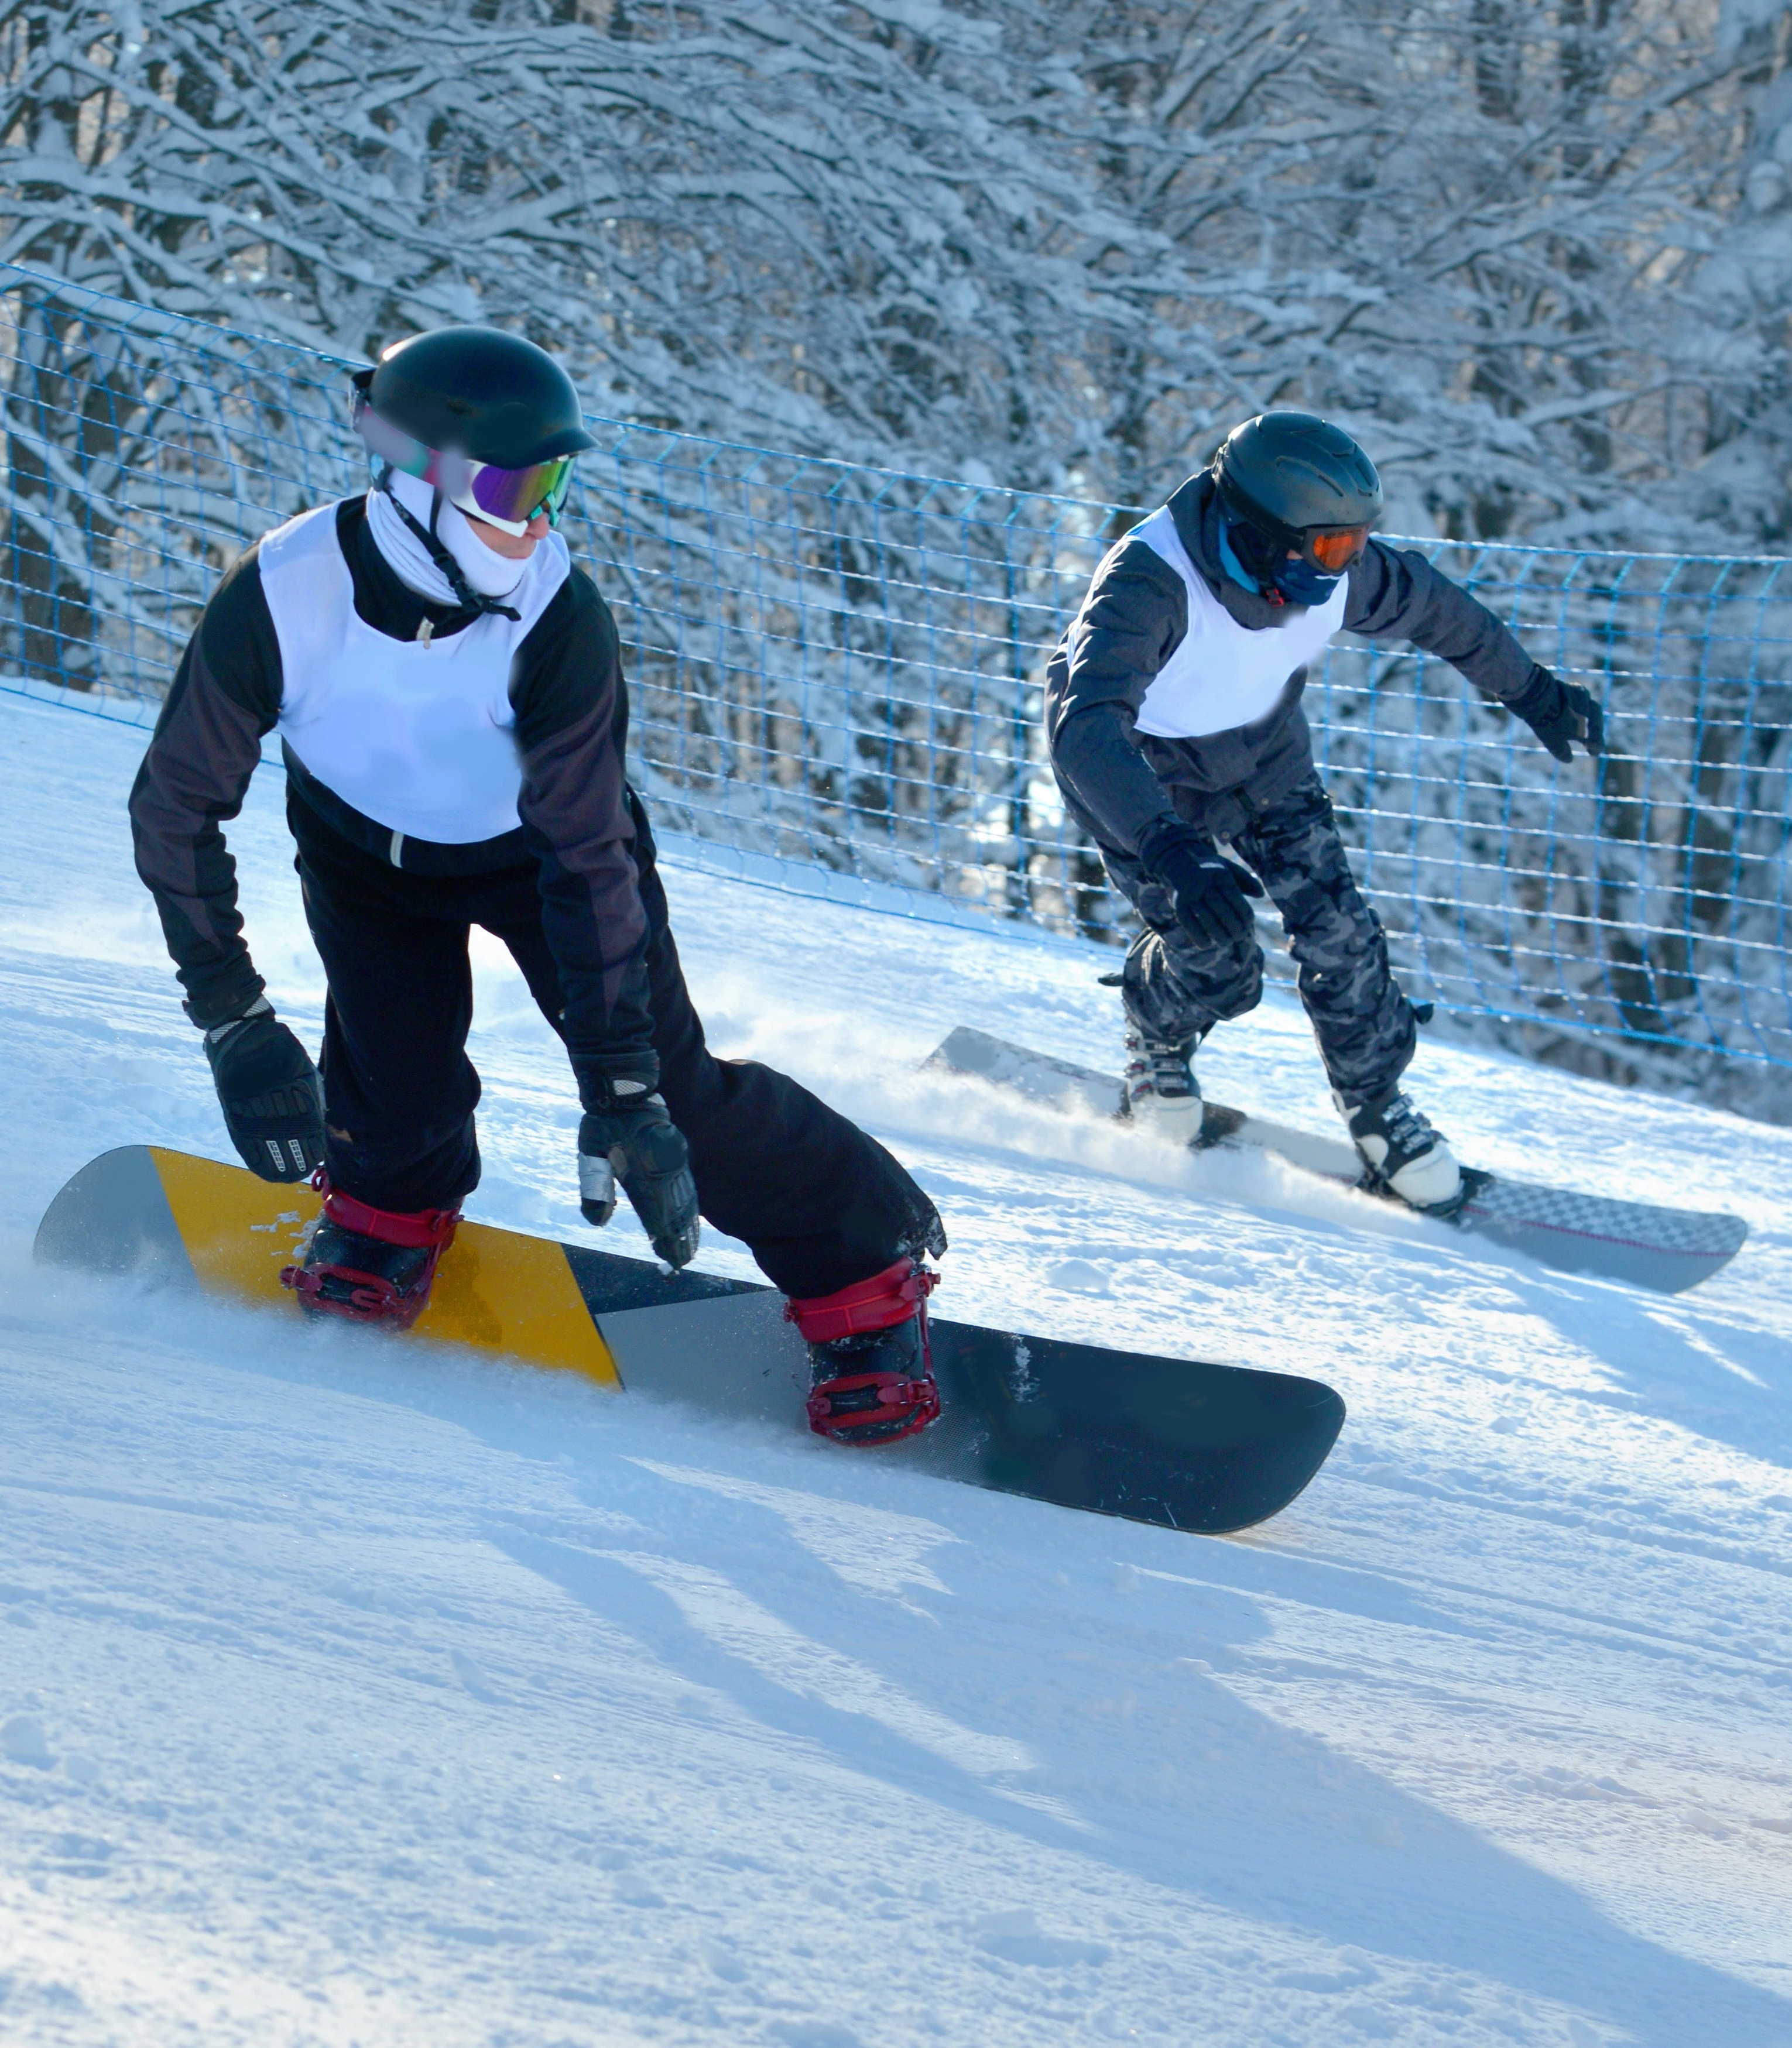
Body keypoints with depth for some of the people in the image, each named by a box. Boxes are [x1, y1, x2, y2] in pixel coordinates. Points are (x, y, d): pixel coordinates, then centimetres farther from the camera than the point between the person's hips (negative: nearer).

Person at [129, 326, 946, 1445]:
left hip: (536, 845, -1)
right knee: (399, 1102, -12)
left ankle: (868, 1273, 8)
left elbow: (590, 859, -30)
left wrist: (621, 1086, -31)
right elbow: (177, 804, -21)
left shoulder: (560, 621, -35)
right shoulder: (279, 600, -33)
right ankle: (381, 1235, 25)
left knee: (670, 1085, -9)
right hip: (365, 848, 1)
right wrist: (234, 1020, -23)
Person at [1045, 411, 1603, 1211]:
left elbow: (1428, 604, 0)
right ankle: (1155, 1042, 25)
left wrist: (1529, 690, 12)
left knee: (1339, 933, -4)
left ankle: (1379, 1110, 20)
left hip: (1262, 755, 5)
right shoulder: (1148, 584, -41)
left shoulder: (1333, 572, -23)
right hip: (1142, 776, -4)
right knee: (1220, 967, -11)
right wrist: (1172, 852, -65)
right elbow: (1084, 730, -53)